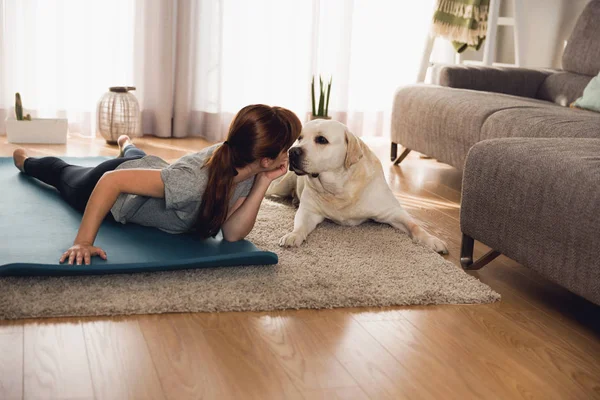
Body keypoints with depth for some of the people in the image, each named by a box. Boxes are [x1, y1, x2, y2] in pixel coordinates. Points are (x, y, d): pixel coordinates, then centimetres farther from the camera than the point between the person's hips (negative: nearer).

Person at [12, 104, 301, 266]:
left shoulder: (248, 169, -30)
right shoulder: (195, 181, -50)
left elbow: (232, 233, -30)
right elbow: (113, 182, -46)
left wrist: (264, 183, -42)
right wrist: (83, 242, -46)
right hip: (114, 181, -5)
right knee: (63, 174, 31)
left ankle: (126, 146, 78)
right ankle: (24, 160, 61)